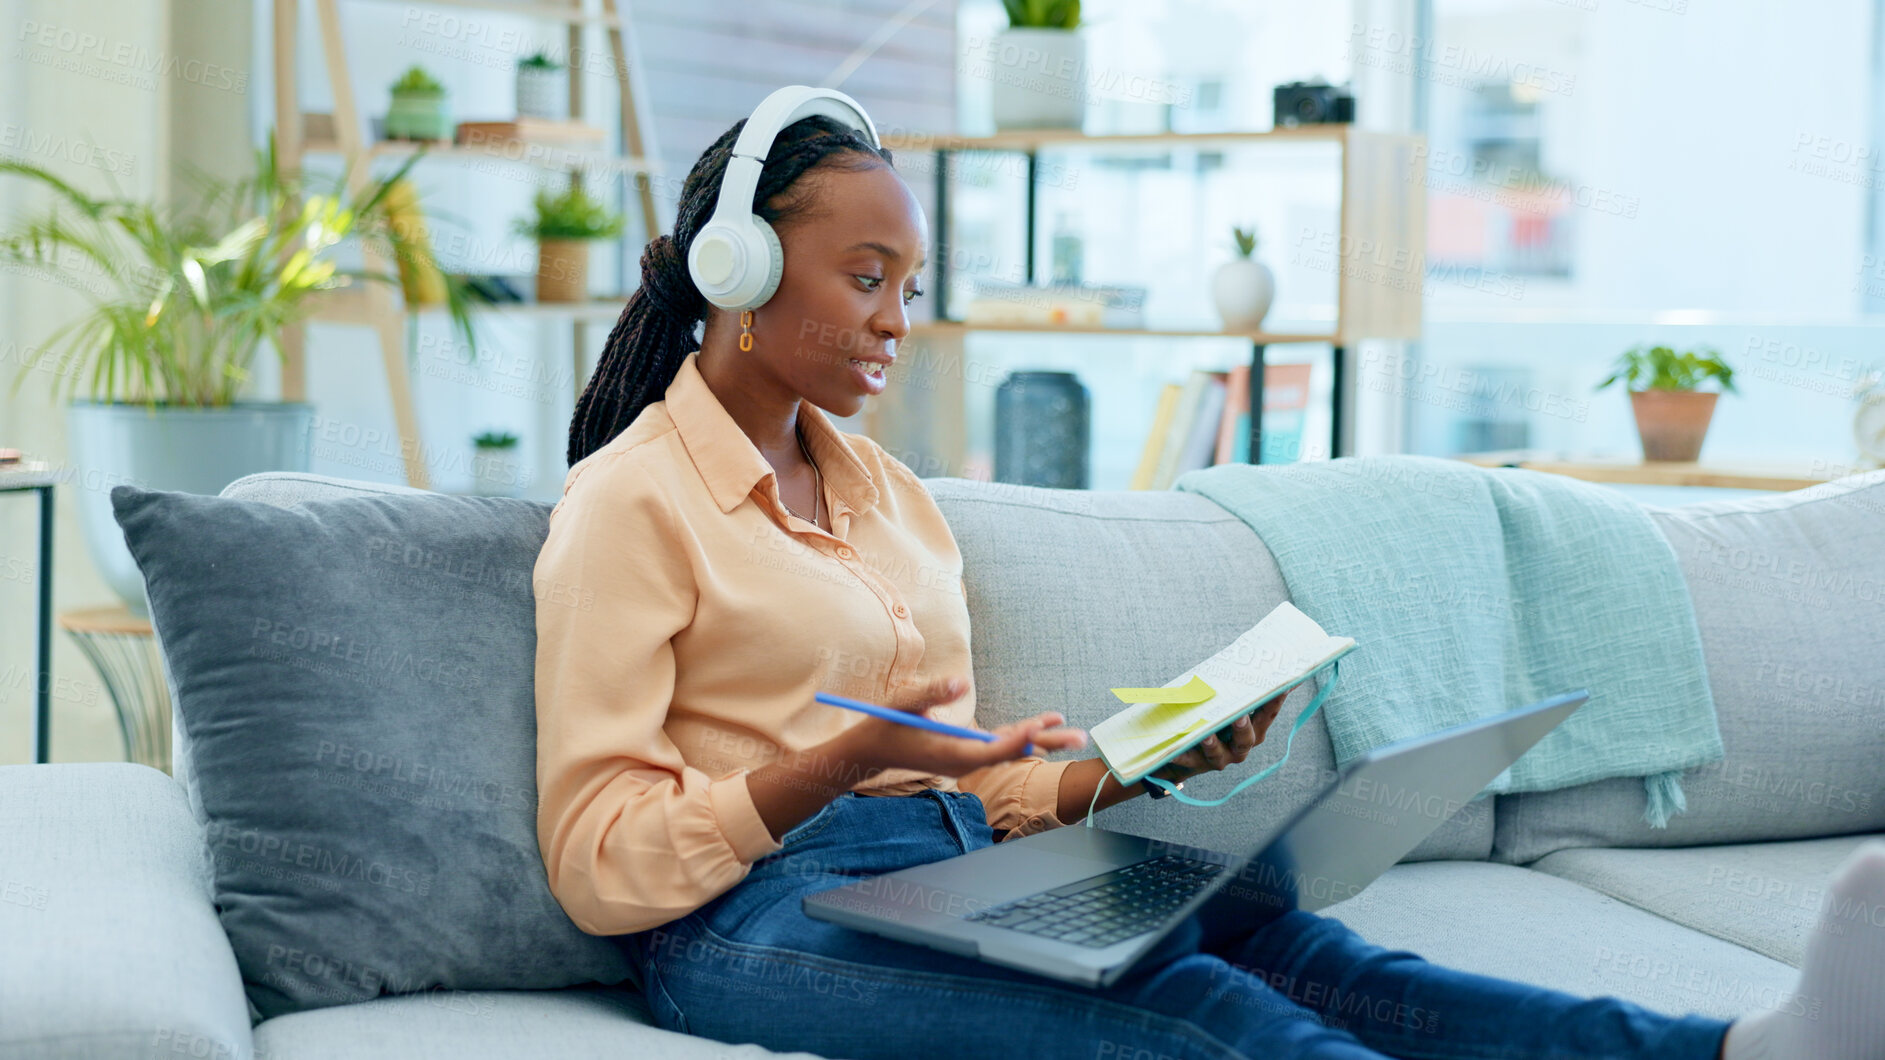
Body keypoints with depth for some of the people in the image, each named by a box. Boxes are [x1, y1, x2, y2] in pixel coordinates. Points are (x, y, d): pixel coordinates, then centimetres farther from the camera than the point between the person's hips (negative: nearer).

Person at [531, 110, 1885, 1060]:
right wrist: (844, 764, -17)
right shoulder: (629, 504, 1)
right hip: (762, 914, -6)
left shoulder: (886, 491, 23)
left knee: (1267, 937, -23)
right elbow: (597, 858, -5)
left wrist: (1132, 771, 2)